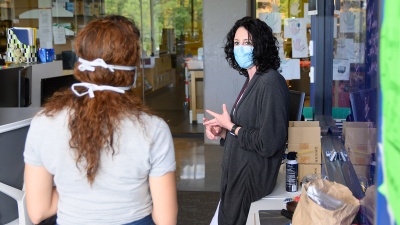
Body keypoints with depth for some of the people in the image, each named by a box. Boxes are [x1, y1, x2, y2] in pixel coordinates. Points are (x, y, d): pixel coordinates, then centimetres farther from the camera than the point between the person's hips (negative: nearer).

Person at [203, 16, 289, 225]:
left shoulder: (270, 83, -21)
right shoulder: (252, 80, 8)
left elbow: (267, 143, -25)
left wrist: (230, 126, -14)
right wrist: (222, 132, -1)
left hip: (252, 177, -9)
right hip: (238, 173, 9)